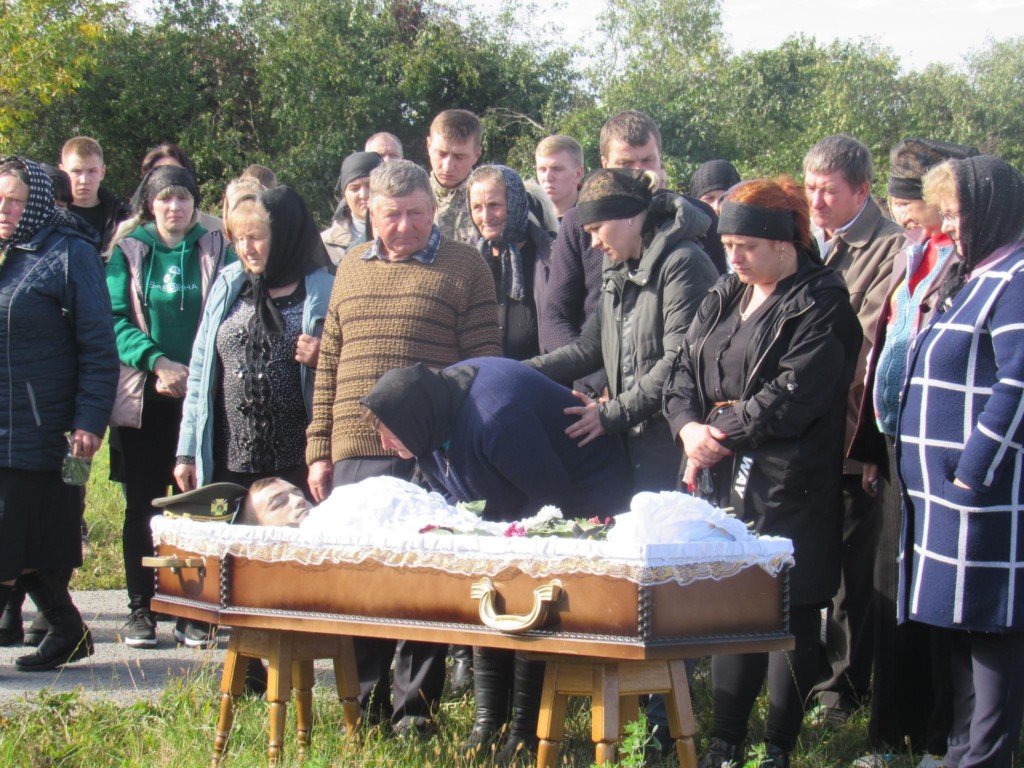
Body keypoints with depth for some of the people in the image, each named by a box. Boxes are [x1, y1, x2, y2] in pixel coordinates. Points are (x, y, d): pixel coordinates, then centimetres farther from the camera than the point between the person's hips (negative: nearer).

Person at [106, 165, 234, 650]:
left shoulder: (216, 250, 9)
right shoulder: (129, 252, 10)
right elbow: (115, 319, 0)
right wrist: (156, 360, -15)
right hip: (142, 396, 1)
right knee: (142, 505, 2)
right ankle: (141, 609, 9)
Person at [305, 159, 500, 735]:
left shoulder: (465, 267, 2)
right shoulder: (353, 267, 15)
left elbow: (484, 365, -1)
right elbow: (329, 364, 16)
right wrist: (319, 449, 11)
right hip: (355, 453, 4)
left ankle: (416, 705, 11)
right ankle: (365, 701, 18)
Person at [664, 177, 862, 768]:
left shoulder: (822, 305, -8)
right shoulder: (725, 299, 15)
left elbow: (792, 395, -17)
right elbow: (685, 371, 11)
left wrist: (719, 433, -15)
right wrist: (689, 426, -9)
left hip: (789, 491, -6)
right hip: (724, 482, 6)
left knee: (791, 616, 1)